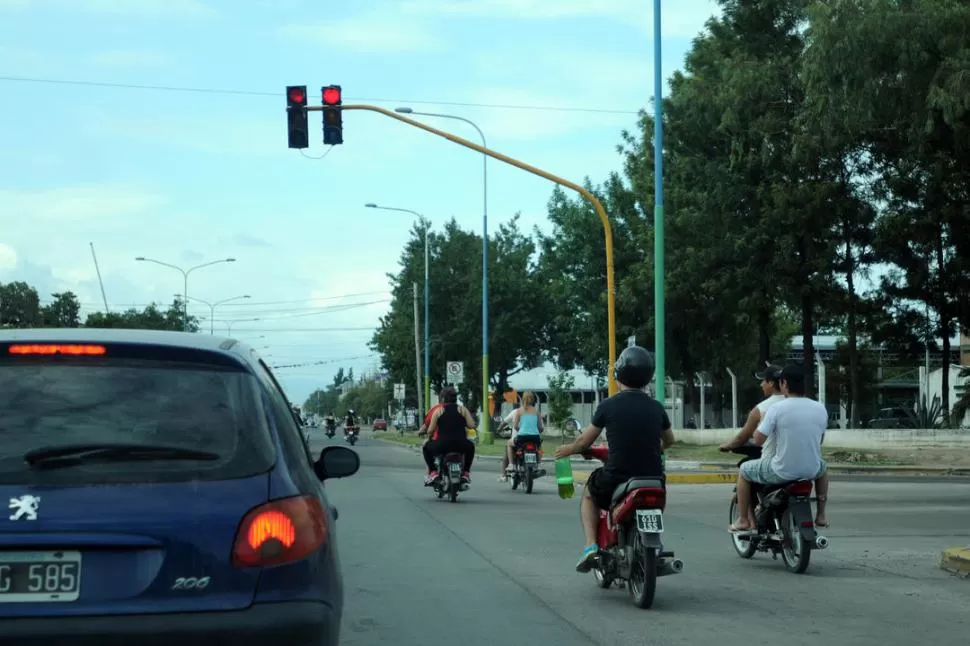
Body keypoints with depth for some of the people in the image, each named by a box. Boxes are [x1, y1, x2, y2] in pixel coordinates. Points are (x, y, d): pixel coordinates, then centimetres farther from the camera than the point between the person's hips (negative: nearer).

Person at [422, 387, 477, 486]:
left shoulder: (438, 411, 5)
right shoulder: (462, 410, 7)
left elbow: (430, 430, 2)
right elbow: (472, 425, -2)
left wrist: (429, 434, 26)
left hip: (442, 446, -1)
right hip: (461, 446, 1)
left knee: (426, 447, 29)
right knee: (471, 446, 36)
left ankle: (433, 472, 14)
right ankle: (466, 472, 29)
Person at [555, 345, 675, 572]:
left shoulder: (608, 406, -9)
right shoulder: (656, 407, 1)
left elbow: (585, 441, 1)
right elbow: (669, 441, 19)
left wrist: (568, 449, 22)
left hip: (616, 479, -3)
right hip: (653, 477, 3)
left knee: (589, 495, 29)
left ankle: (591, 547, 10)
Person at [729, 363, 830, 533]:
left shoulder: (777, 409, -16)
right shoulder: (821, 409, -1)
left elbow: (758, 440, -12)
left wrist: (762, 421, 7)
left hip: (782, 472, -4)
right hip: (811, 471, 4)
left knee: (744, 470, 22)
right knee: (822, 467, 41)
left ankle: (744, 520, 22)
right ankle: (821, 515, 39)